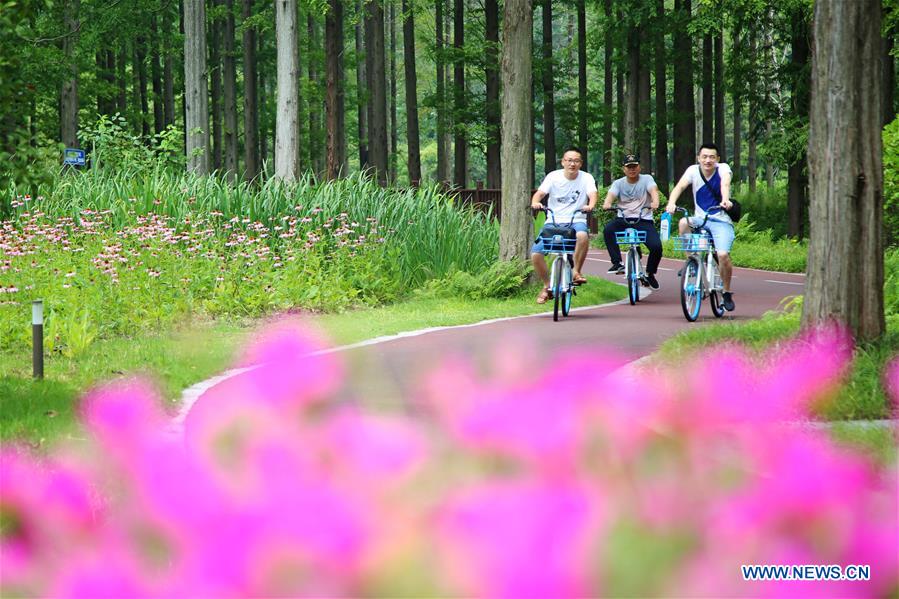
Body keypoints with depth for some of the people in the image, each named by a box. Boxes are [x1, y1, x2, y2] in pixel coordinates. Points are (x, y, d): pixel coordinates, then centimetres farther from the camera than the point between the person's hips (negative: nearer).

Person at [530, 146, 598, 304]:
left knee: (582, 235, -39)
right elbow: (540, 193, -10)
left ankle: (576, 272, -18)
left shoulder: (586, 178, 0)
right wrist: (535, 202, -34)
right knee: (535, 254, -16)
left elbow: (592, 194, -17)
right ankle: (547, 286, 9)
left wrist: (590, 206, -40)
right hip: (553, 222, 1)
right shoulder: (554, 176, 1)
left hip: (576, 221, -1)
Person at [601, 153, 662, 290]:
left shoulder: (646, 179, 4)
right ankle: (617, 263, -23)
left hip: (644, 220, -1)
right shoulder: (618, 183, 8)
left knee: (656, 247, -21)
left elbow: (653, 190, -16)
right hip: (623, 220, 1)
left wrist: (655, 201, -40)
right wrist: (607, 203, -36)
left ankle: (650, 273, 7)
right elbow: (611, 194, -11)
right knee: (608, 230, -31)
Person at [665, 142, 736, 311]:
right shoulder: (693, 170, -3)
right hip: (700, 219, 2)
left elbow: (725, 183, -27)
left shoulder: (722, 168, -7)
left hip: (721, 221, -2)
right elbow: (680, 186, -18)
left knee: (723, 254, -23)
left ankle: (727, 293, 1)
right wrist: (671, 203, -38)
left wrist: (725, 200, -49)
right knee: (683, 223, -31)